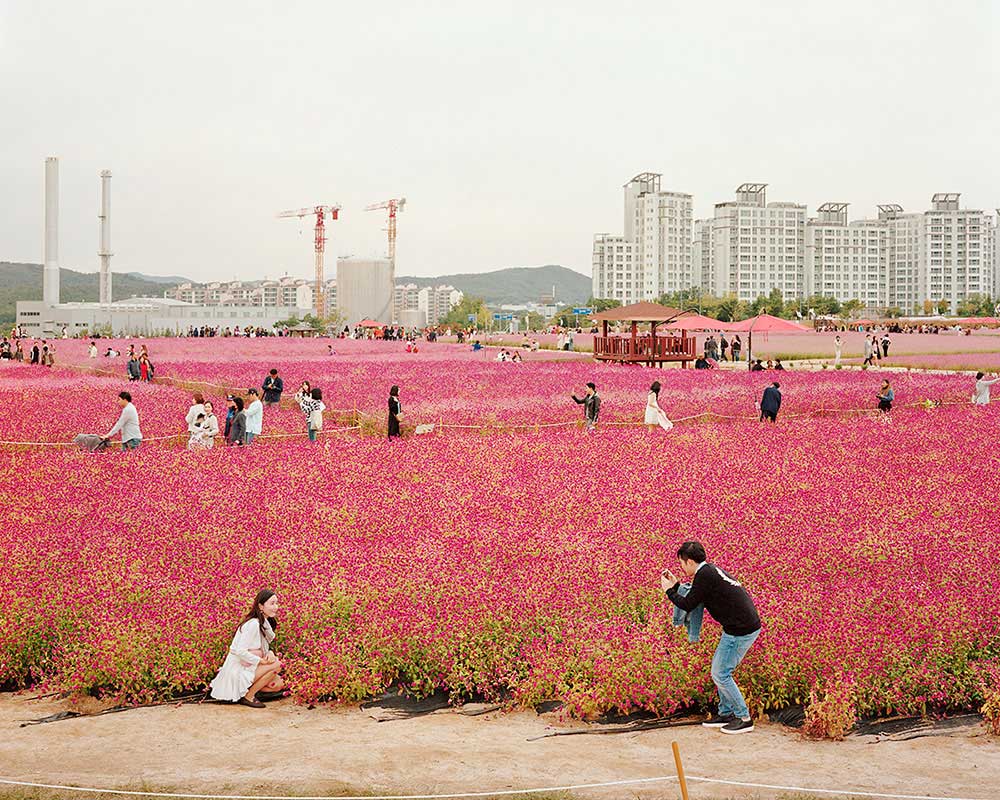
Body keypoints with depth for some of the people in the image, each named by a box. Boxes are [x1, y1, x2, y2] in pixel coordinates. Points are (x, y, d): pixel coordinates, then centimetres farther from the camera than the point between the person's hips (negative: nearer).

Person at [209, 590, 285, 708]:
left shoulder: (265, 623, 6)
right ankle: (248, 697, -9)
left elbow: (264, 647, 13)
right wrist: (261, 661, -21)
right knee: (276, 665, -20)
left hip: (248, 668, 9)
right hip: (237, 670, -9)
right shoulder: (253, 624, -23)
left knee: (278, 684, 0)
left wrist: (269, 653, -9)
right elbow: (239, 651, -27)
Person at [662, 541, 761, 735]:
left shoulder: (705, 575, -16)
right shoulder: (710, 570, 13)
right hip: (742, 626, 10)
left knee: (720, 674, -3)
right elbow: (695, 596, 22)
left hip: (741, 630, -10)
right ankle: (726, 713, 24)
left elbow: (688, 605, -11)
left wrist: (669, 591, 3)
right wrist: (676, 585, 22)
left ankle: (744, 719, 3)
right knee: (719, 670, 17)